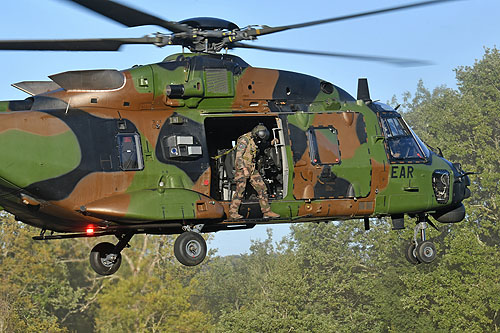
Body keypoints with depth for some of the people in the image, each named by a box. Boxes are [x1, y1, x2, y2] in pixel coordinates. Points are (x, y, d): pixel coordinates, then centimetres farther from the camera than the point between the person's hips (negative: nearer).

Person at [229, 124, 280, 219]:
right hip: (242, 167, -9)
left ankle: (267, 211, 3)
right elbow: (238, 156, -18)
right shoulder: (244, 140, -12)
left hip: (252, 169, 9)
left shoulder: (253, 141, 15)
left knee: (262, 188, 2)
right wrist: (244, 169, -24)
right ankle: (233, 212, 1)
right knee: (240, 190, -7)